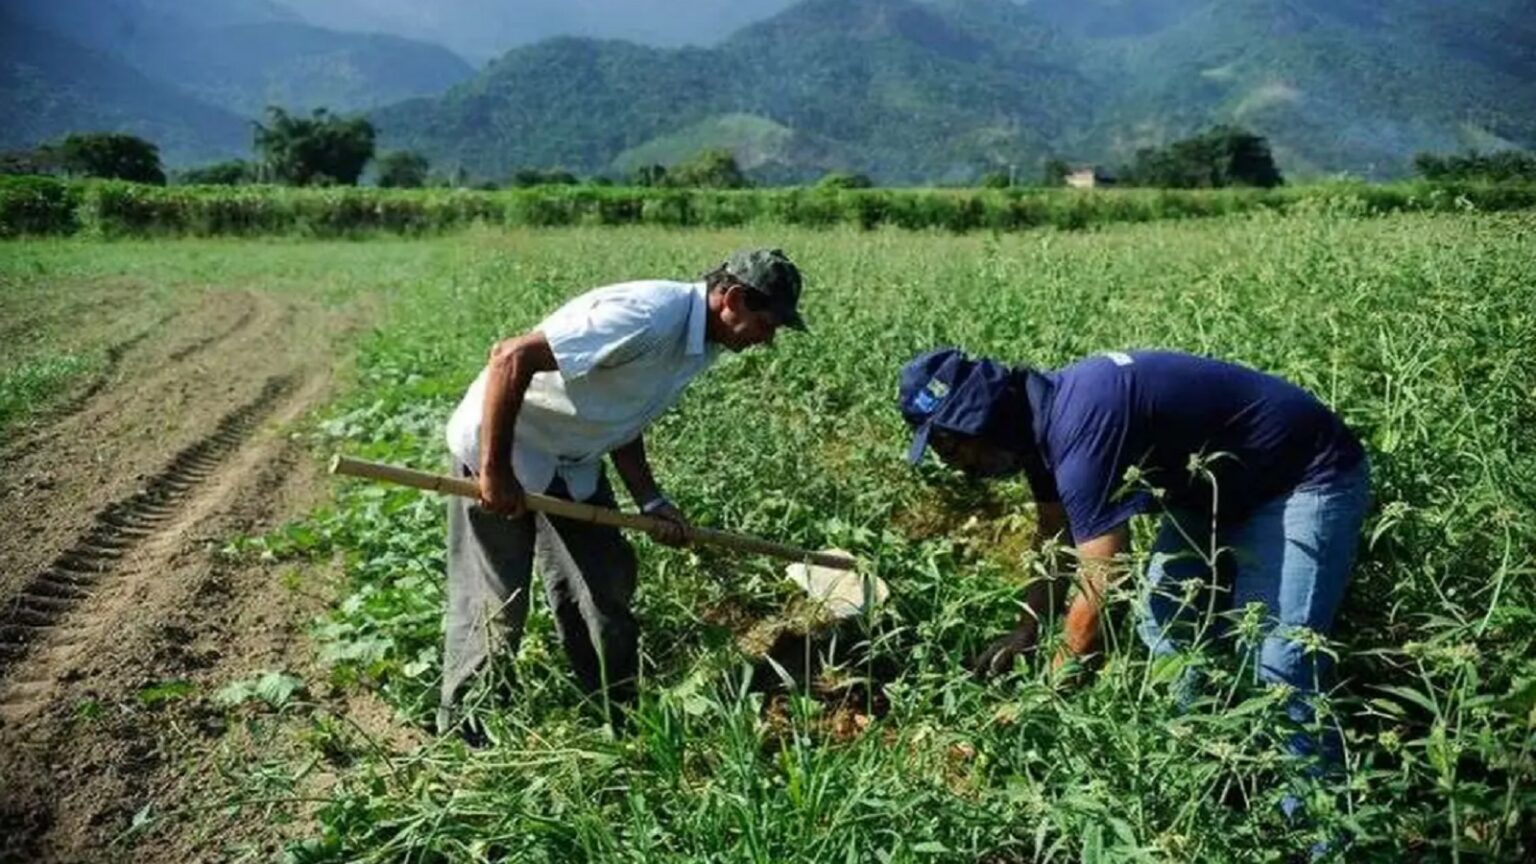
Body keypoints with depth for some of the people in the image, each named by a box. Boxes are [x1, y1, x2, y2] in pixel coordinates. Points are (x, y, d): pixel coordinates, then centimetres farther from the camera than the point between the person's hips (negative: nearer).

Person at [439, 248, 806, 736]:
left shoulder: (703, 343, 0)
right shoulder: (648, 317, -31)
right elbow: (510, 357, -31)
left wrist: (651, 501, -1)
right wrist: (494, 470, -27)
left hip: (574, 463, 9)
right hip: (498, 447, -8)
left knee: (606, 588, 10)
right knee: (494, 605, 0)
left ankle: (620, 717, 26)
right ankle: (460, 731, 22)